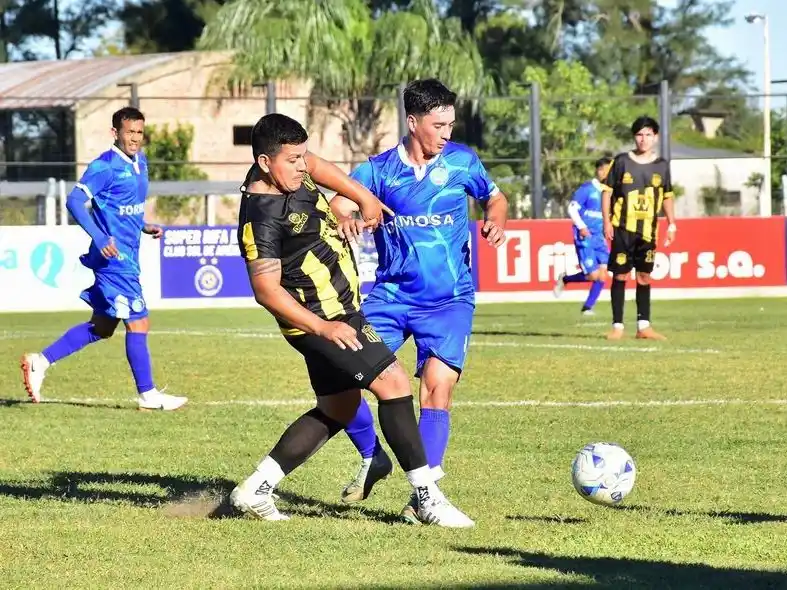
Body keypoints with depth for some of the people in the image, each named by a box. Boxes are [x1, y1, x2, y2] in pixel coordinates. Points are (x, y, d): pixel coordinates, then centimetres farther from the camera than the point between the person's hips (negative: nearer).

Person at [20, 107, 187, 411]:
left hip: (127, 257, 9)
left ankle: (41, 361, 17)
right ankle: (147, 394, 4)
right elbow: (75, 200, -20)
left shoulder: (140, 163, 13)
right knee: (138, 322, -4)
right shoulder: (105, 166, -14)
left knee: (102, 326, 13)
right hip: (114, 257, -9)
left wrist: (144, 226, 10)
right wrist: (100, 238, -27)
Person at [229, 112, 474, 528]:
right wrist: (323, 328, -25)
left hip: (338, 312, 11)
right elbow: (266, 291, -24)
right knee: (394, 384, -15)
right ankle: (427, 498, -12)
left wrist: (364, 197, 24)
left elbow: (314, 165, 26)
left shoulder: (287, 175, 2)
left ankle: (255, 490, 19)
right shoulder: (262, 218, -24)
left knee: (338, 409, 18)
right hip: (321, 319, -11)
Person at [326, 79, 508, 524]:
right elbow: (339, 202, -11)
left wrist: (498, 220, -10)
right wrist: (343, 217, -34)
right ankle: (373, 459, 19)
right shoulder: (380, 169, -3)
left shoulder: (462, 161, -2)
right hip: (391, 297, 2)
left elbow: (494, 197, 13)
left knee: (438, 386, -18)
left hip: (449, 300, -1)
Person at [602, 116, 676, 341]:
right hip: (623, 229, -3)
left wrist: (671, 224, 8)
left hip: (648, 230, 3)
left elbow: (667, 197, 14)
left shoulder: (661, 165, 7)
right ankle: (617, 325, 2)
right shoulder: (621, 162, -1)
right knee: (620, 275, -2)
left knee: (644, 276, 5)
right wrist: (606, 221, -6)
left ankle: (643, 326, 9)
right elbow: (607, 191, 1)